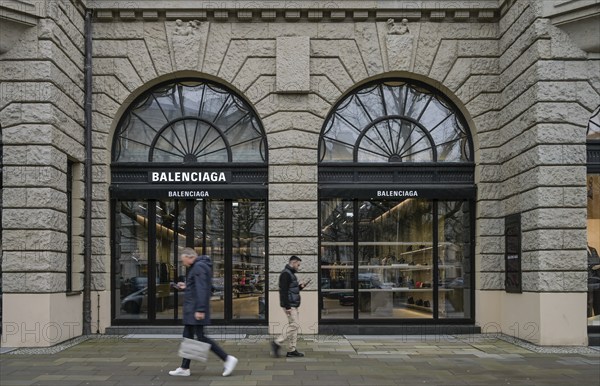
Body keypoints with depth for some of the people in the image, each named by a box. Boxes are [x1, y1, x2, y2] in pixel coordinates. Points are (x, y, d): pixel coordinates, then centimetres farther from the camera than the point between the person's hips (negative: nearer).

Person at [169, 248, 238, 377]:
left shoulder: (199, 267, -15)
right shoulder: (199, 266, 18)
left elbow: (202, 289, -23)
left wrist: (200, 309, -26)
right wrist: (186, 286, 19)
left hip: (196, 309, -11)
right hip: (192, 309, 11)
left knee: (200, 336, -9)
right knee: (187, 336, 12)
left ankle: (227, 359, -6)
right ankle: (184, 368, 17)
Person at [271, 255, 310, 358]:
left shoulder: (291, 274, 20)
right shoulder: (286, 274, -13)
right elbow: (284, 291, -20)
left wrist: (300, 286, 10)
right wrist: (287, 307, -24)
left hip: (293, 305, 10)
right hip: (290, 305, -10)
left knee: (293, 326, 9)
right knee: (293, 325, -11)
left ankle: (292, 350, 11)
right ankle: (277, 343, -5)